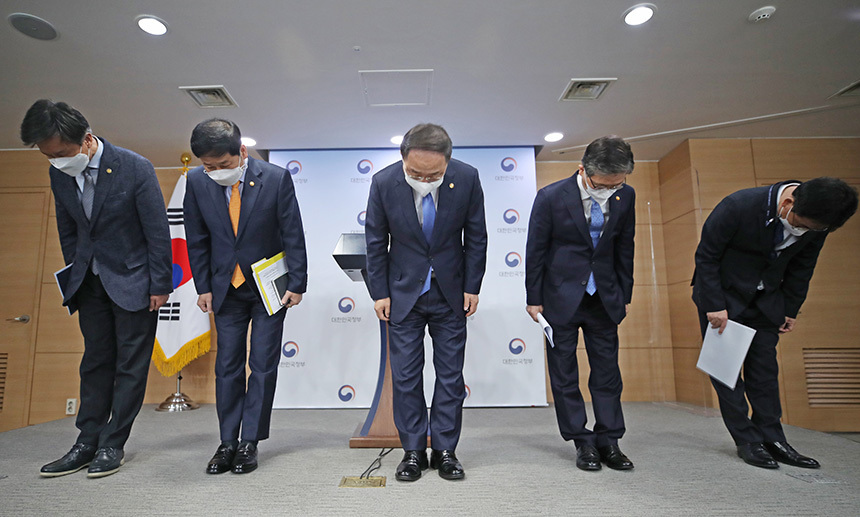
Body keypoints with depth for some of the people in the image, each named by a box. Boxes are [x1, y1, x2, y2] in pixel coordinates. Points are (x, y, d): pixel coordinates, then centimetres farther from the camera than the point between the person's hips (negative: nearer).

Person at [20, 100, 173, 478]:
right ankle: (87, 443, 19)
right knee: (95, 361, 10)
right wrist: (74, 275, 10)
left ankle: (112, 445, 12)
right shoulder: (59, 174, -1)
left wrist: (159, 286, -13)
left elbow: (158, 231, -15)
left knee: (131, 365, 1)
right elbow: (67, 231, 12)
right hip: (90, 281, 5)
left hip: (133, 280, -5)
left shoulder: (135, 168, -18)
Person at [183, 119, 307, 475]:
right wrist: (203, 287, 2)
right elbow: (197, 240, 3)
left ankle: (250, 442, 15)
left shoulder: (276, 179, -16)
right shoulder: (197, 182, -7)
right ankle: (227, 442, 20)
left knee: (263, 366, 2)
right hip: (227, 288, 3)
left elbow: (293, 235, -10)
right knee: (227, 367, 7)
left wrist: (296, 284, -9)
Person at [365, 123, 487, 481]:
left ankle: (444, 450, 22)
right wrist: (380, 293, -2)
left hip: (451, 293, 1)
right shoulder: (384, 182, -14)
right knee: (405, 376, 4)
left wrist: (472, 287, -1)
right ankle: (413, 451, 21)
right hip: (404, 292, 0)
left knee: (451, 374, 6)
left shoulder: (467, 178, -13)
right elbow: (376, 242, -3)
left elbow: (475, 236, -2)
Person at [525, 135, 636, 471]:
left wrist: (624, 296, 10)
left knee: (607, 369, 7)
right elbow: (535, 251, -7)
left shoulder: (625, 196, -4)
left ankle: (608, 441, 19)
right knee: (564, 372, 3)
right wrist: (534, 299, -4)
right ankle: (583, 442, 16)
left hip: (604, 297, 3)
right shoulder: (551, 197, -15)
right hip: (562, 297, -3)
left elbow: (624, 249, 7)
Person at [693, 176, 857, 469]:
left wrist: (791, 310, 7)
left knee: (765, 366, 4)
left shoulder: (815, 221, -12)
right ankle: (748, 441, 3)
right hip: (722, 294, -4)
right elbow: (706, 256, -19)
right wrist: (715, 306, -19)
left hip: (766, 299, 5)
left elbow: (801, 268, 5)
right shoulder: (738, 206, -28)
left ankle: (771, 440, 12)